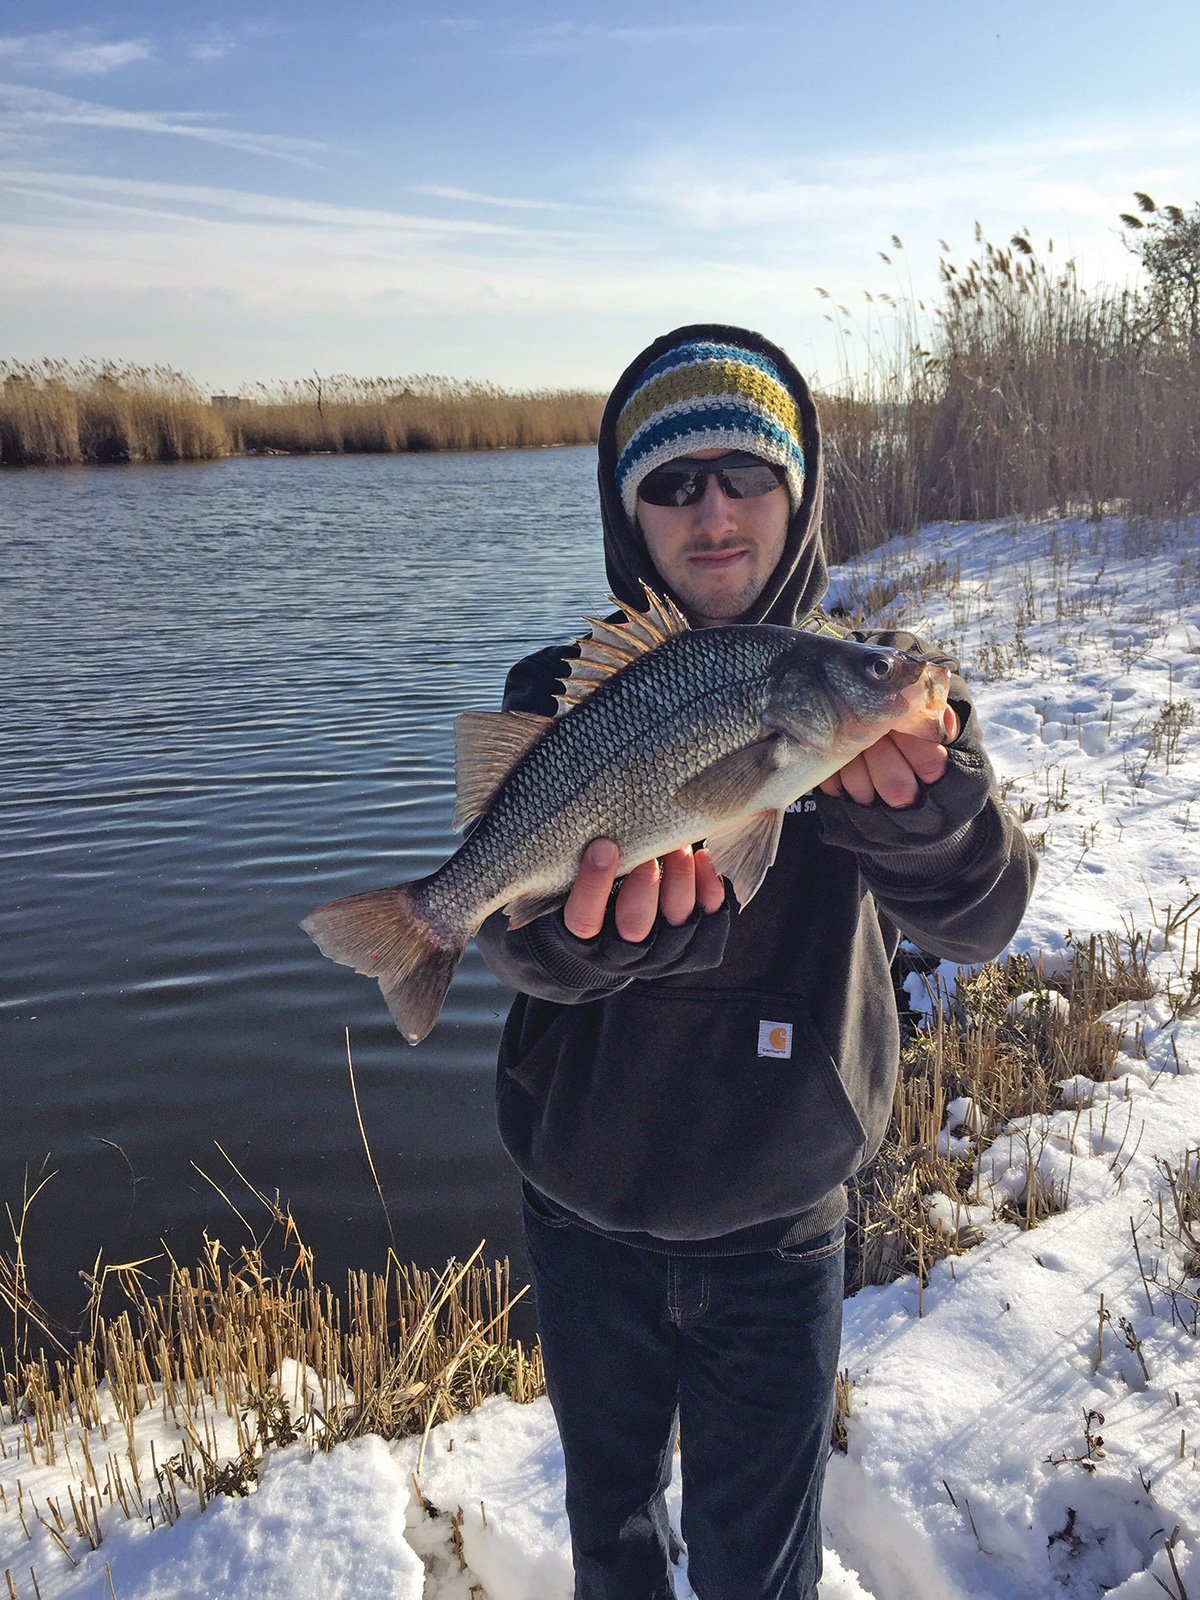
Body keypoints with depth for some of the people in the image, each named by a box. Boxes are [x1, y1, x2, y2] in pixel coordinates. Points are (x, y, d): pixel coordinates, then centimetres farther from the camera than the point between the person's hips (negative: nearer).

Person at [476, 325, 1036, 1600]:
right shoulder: (561, 691, -9)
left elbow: (980, 921, -22)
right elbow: (508, 931, -20)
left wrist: (920, 793, -43)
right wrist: (583, 917, -43)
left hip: (776, 1220, -1)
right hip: (586, 1207, 1)